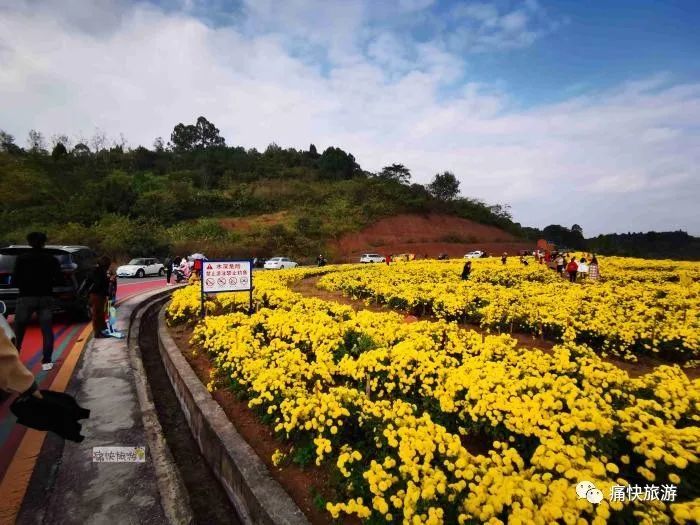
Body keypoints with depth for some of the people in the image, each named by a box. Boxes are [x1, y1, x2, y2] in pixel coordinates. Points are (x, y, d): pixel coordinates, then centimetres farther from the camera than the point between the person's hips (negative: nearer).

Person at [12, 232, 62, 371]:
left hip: (26, 297, -1)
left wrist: (24, 285, 16)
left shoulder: (22, 259, -3)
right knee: (47, 331, 4)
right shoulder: (52, 259, 0)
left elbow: (15, 280, -5)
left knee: (18, 331, 12)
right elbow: (58, 280, 1)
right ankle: (46, 362, 1)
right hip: (46, 298, 1)